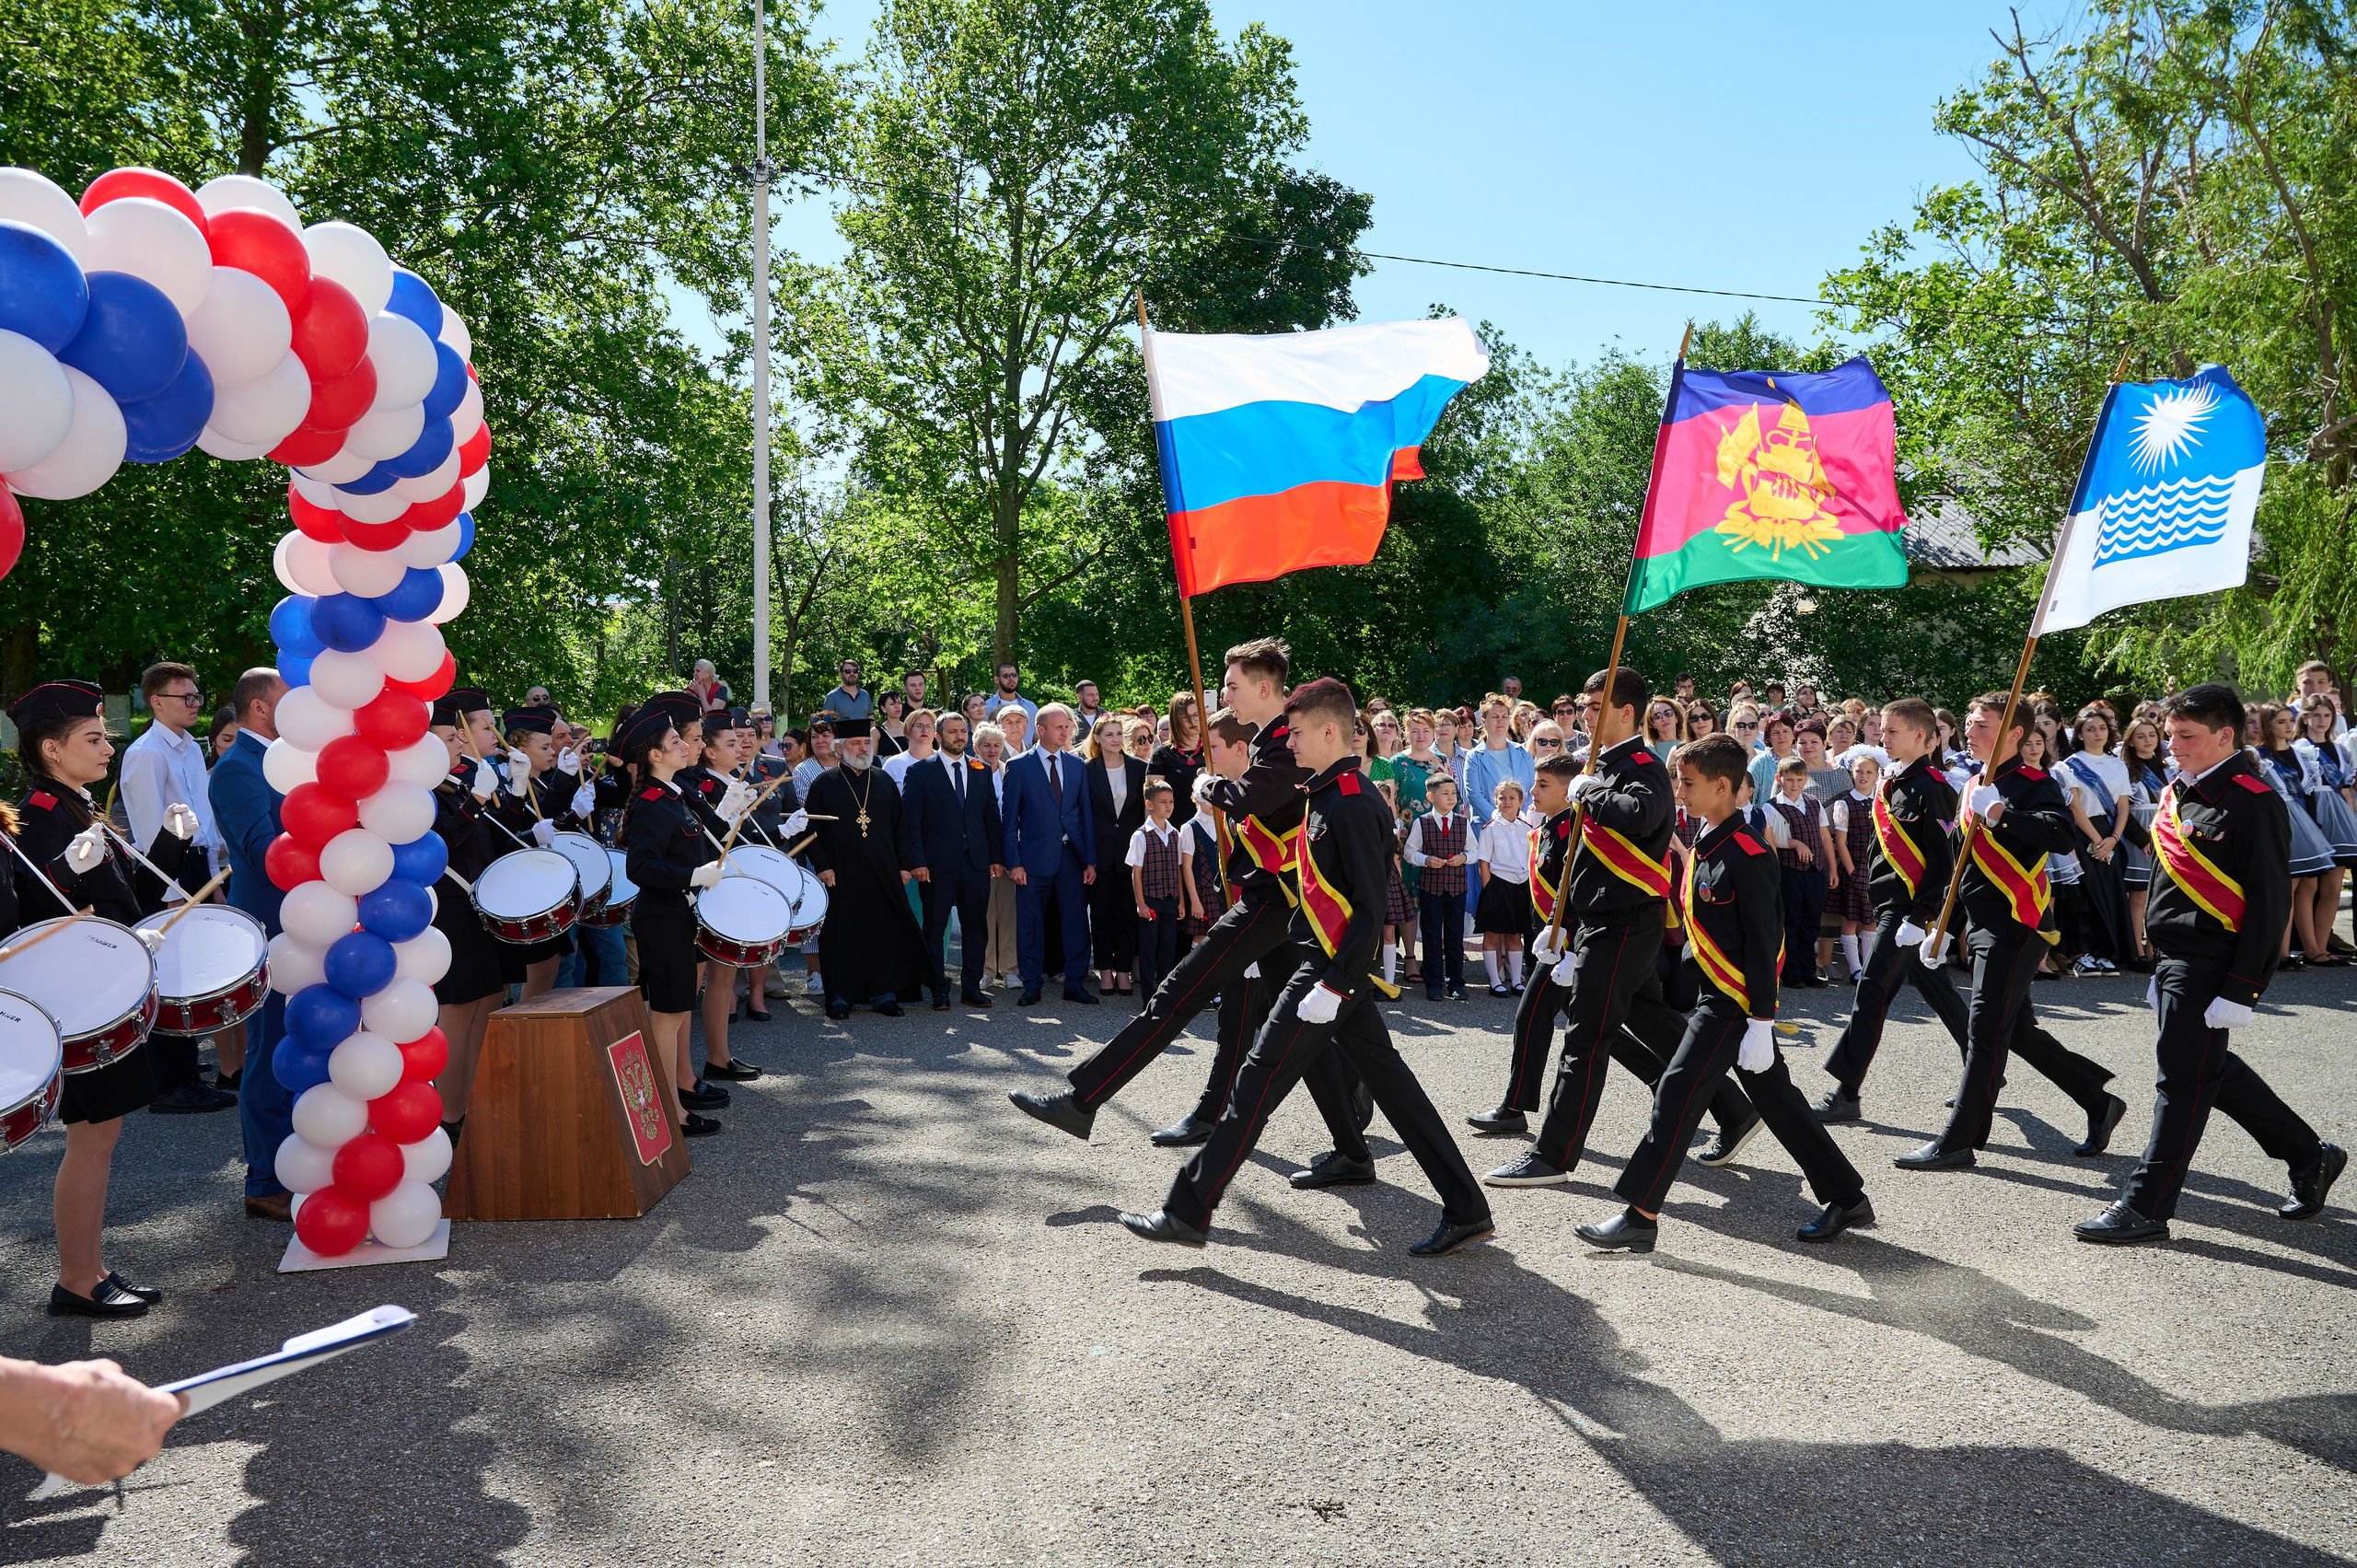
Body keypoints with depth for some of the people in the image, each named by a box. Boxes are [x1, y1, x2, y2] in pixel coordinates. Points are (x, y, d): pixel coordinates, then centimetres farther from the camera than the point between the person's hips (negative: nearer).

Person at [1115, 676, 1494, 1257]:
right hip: (1334, 965, 10)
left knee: (1261, 1078, -7)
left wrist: (1331, 986, -23)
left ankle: (1188, 1212, -1)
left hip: (1333, 967, -10)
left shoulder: (1351, 804, -18)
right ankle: (1465, 1207, 18)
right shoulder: (1325, 793, 12)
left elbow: (1371, 908, -21)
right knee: (1386, 1077, 12)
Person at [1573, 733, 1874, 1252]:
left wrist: (1760, 1024, -20)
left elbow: (1763, 942, -20)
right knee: (1776, 1099, 15)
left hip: (1736, 1003, -10)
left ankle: (1640, 1215, -5)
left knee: (1679, 1091, -10)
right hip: (1719, 997, 10)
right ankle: (1847, 1198, 26)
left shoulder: (1746, 855, -19)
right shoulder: (1705, 846, 9)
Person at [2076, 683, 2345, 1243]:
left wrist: (2240, 992, -19)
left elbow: (2270, 902, -16)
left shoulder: (2254, 803, -14)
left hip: (2212, 962, -9)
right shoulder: (2177, 793, 12)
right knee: (2214, 1071, 19)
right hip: (2176, 959, 9)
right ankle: (2309, 1158, 37)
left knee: (2185, 1079, -3)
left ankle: (2146, 1208, 3)